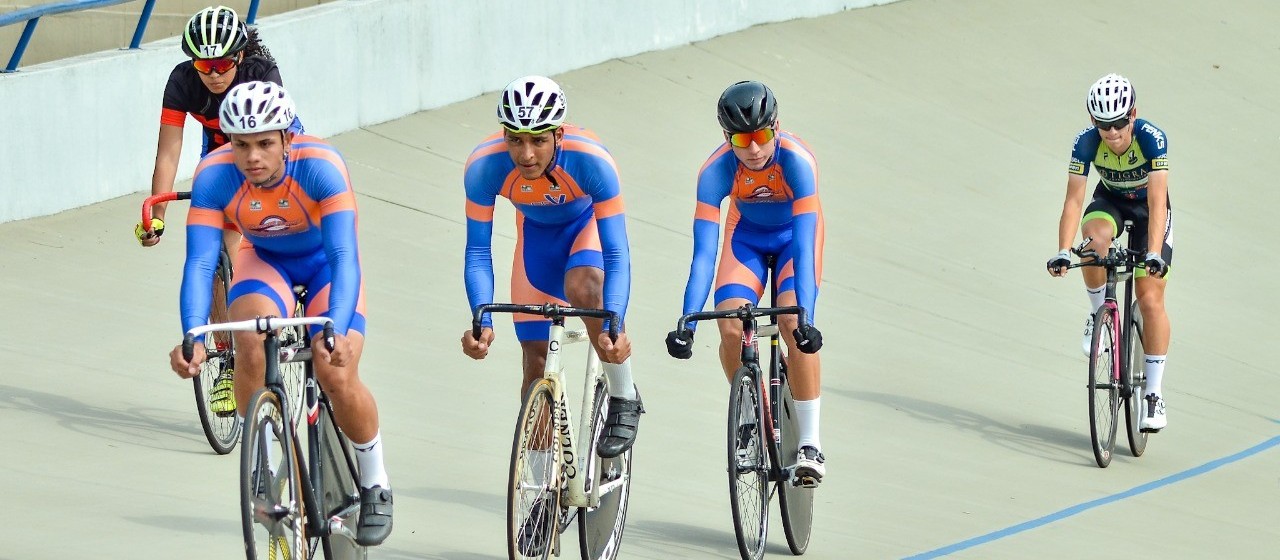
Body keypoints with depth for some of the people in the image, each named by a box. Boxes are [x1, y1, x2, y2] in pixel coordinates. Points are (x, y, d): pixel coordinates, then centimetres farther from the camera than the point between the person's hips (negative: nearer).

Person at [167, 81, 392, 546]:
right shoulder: (214, 176, -29)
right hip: (264, 260, 2)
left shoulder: (320, 167, -35)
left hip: (326, 260, -2)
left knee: (337, 376, -20)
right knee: (251, 346, -29)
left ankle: (375, 482, 7)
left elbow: (343, 255, -40)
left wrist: (336, 332, -55)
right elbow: (200, 263, -32)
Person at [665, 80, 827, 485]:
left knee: (793, 323, -26)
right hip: (746, 235, 2)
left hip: (793, 234, -2)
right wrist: (686, 323, -43)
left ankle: (810, 443, -19)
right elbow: (703, 254, -33)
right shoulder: (716, 171, -30)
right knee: (730, 327, -19)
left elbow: (803, 246, -41)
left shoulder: (796, 160, -36)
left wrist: (806, 318, -51)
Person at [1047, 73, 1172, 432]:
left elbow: (1156, 200, -38)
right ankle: (1098, 313, -8)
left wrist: (1154, 254, -48)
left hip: (1148, 207, -2)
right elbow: (1074, 199, -30)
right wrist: (1063, 252, -41)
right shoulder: (1087, 142, -27)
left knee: (1150, 300, -11)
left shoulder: (1151, 138, -33)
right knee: (1095, 241, -36)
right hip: (1110, 201, 2)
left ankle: (1154, 395, -3)